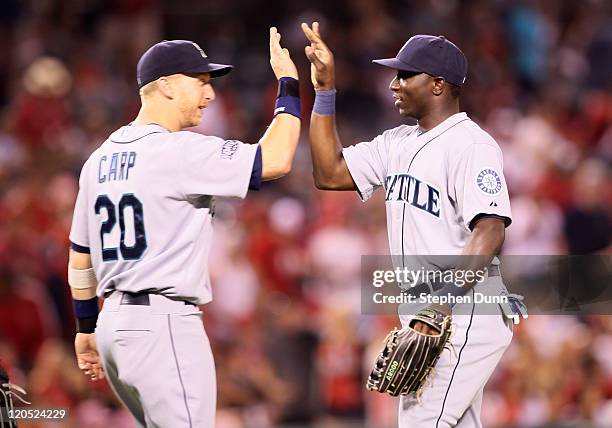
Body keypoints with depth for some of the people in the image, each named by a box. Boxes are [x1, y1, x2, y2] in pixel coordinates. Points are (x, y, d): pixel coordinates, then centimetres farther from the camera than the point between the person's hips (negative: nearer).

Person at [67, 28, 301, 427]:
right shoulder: (179, 151, -13)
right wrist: (288, 84, -7)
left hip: (114, 324, 9)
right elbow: (274, 161, -19)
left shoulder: (100, 159, 14)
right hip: (163, 325, -9)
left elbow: (80, 256, 19)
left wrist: (87, 328, 28)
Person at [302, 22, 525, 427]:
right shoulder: (399, 143, 14)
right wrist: (325, 91, 9)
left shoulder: (471, 144, -15)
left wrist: (444, 299, -35)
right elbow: (330, 173, 15)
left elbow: (489, 233, -24)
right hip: (424, 318, 10)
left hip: (465, 317, -10)